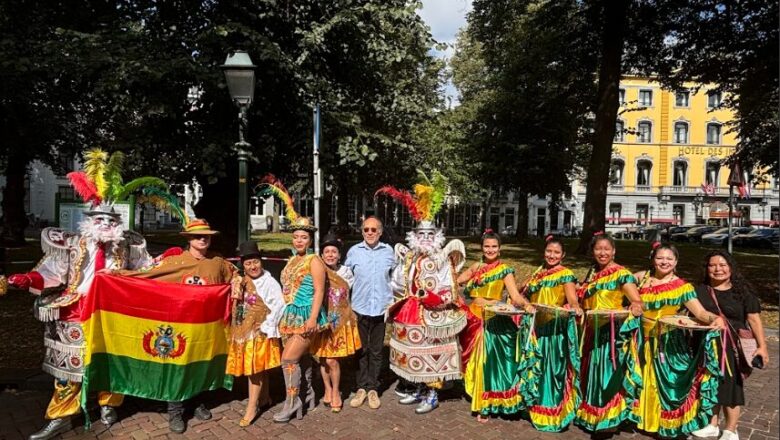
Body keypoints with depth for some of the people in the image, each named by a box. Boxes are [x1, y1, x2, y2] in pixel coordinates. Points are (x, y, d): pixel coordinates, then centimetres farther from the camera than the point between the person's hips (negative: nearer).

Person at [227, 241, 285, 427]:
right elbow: (236, 305, 22)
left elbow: (278, 306, -18)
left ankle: (251, 408, 6)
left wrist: (266, 327, -17)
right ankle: (265, 399, 30)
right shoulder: (241, 282, 8)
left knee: (255, 370, -2)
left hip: (260, 332, -6)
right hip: (243, 331, 6)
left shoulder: (269, 282, -13)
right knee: (259, 369, 16)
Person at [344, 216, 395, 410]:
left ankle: (373, 388, 20)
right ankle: (362, 387, 19)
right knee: (361, 349, 8)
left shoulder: (388, 251, 2)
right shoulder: (354, 251, 0)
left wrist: (392, 302, 8)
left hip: (381, 308, 0)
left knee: (376, 351, 9)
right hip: (360, 308, 0)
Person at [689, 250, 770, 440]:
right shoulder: (700, 291, 4)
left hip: (732, 348, -2)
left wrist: (761, 346, -8)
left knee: (730, 387, 7)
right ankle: (712, 425, 28)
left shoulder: (742, 291, -1)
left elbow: (754, 319, -3)